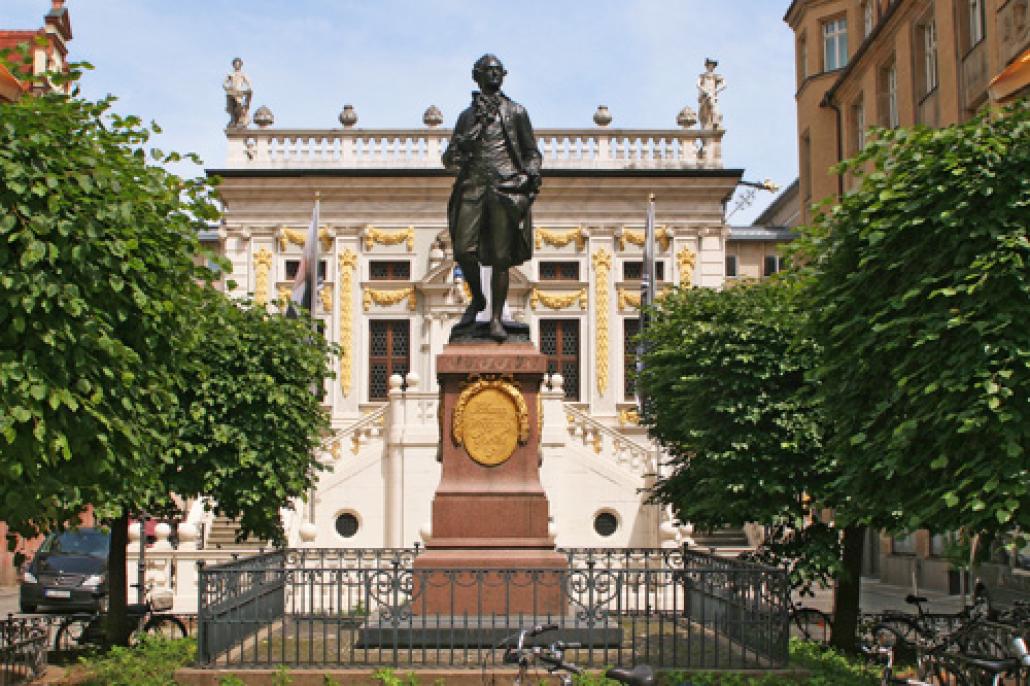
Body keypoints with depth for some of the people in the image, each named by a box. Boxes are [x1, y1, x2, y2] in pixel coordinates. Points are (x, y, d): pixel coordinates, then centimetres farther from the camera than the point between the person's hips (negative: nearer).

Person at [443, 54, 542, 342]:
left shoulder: (516, 112, 16)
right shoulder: (467, 116, 19)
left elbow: (531, 151, 16)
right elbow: (449, 160, 17)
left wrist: (533, 174, -3)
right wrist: (461, 145, -4)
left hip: (505, 188, -2)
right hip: (472, 187, 2)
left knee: (500, 257, -5)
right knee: (464, 250, -11)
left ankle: (496, 318, 1)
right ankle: (477, 299, 16)